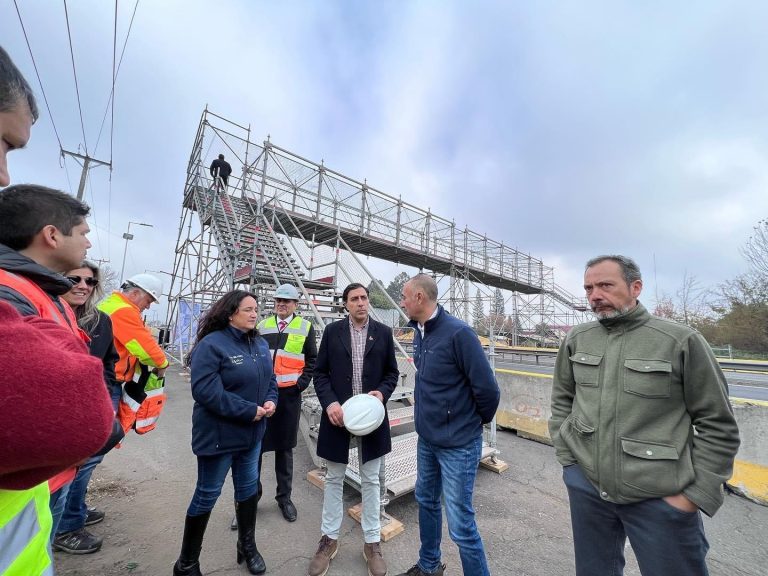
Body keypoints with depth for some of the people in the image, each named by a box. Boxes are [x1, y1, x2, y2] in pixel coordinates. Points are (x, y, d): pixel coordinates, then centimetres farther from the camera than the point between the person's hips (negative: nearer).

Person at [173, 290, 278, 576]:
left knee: (248, 487, 21)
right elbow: (205, 391, -26)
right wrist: (249, 411, -24)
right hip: (219, 434, -6)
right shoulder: (212, 344, -20)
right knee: (207, 495, 12)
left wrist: (270, 401, -10)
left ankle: (247, 546, 43)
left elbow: (270, 378, 9)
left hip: (252, 432, 7)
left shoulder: (261, 344, 2)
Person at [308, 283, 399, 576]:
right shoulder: (332, 331, -2)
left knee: (370, 481, 16)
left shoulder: (383, 332, -1)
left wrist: (382, 393, -14)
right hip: (338, 414, 0)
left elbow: (392, 372, 4)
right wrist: (329, 402, -14)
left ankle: (372, 542, 36)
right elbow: (320, 372, 0)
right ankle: (329, 538, 39)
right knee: (334, 479, 17)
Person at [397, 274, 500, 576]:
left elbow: (487, 388, -18)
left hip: (458, 444, -8)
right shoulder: (419, 332, 1)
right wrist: (429, 417, 12)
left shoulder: (458, 333, -23)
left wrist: (478, 421, -2)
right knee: (426, 501, 24)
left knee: (460, 523, 4)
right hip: (426, 439, 8)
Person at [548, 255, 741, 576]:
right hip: (585, 486, 4)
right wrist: (567, 460, 4)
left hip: (660, 499, -3)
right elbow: (561, 401, 8)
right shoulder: (576, 340, -2)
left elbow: (717, 425, -5)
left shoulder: (681, 341, -11)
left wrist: (694, 494, -7)